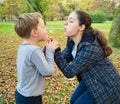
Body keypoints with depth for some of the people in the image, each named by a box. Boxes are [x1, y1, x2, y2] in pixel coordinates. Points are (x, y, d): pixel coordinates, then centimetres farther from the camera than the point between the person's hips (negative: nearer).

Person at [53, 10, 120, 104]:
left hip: (105, 86, -8)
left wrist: (55, 50, -33)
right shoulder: (72, 40, -8)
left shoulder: (90, 48, -34)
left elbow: (69, 72, -29)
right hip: (90, 80, 8)